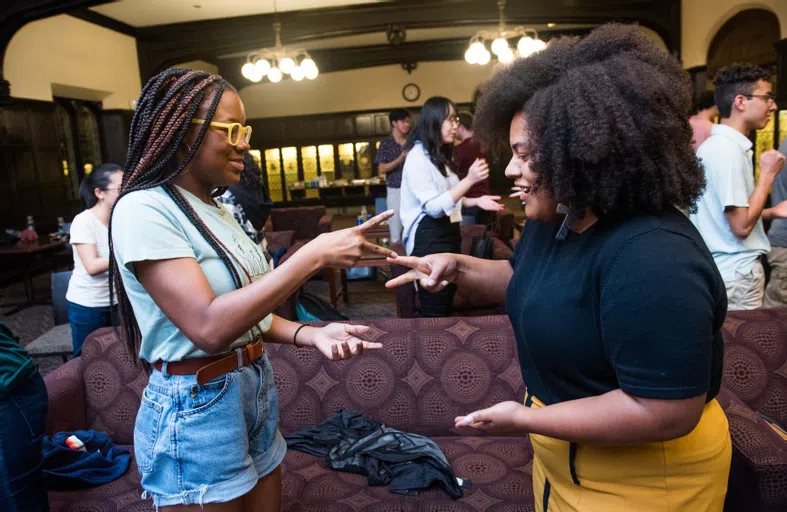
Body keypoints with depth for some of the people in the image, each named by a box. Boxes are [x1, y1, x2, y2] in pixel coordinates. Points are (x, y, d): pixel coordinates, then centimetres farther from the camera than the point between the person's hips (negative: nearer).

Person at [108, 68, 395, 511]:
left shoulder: (217, 210, 8)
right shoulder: (144, 210, -17)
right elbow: (210, 327, -29)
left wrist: (312, 335, -7)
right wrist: (315, 254, -30)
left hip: (257, 389, 8)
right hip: (196, 408, -7)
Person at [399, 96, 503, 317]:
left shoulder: (441, 156, 18)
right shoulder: (418, 157, -13)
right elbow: (433, 207, -22)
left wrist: (476, 201, 3)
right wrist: (470, 180, -27)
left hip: (448, 234, 10)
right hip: (429, 238, -10)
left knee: (446, 303, 17)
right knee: (434, 310, -3)